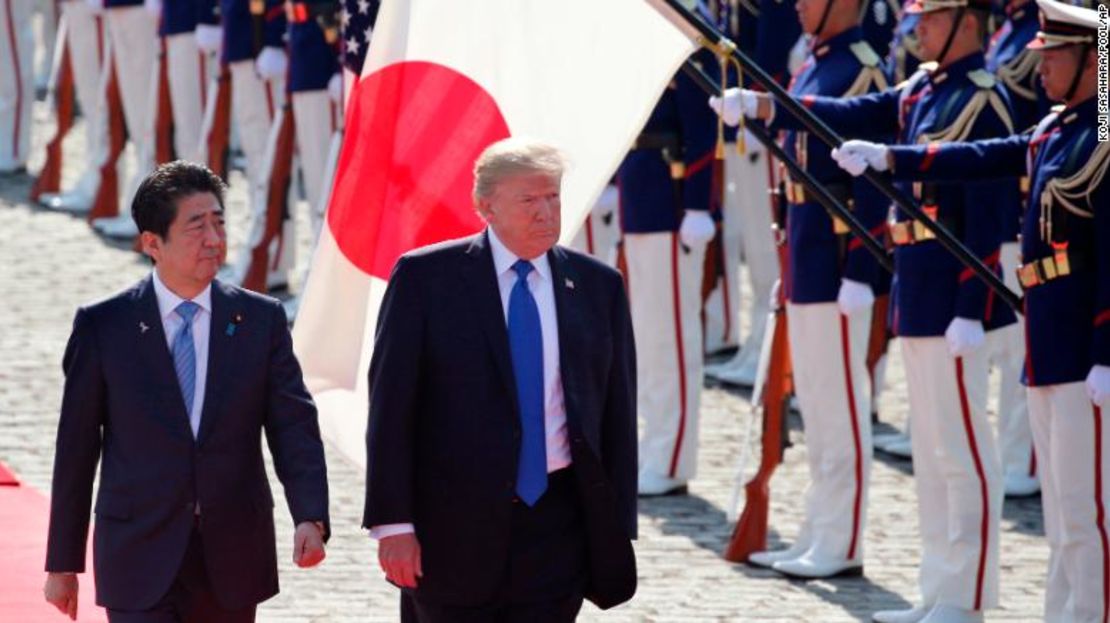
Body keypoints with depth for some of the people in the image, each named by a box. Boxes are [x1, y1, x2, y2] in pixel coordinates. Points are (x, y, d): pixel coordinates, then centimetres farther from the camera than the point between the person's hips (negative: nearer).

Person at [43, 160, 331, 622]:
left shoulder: (262, 321, 3)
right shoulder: (102, 326, -2)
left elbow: (293, 428, -3)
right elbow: (76, 448, 2)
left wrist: (310, 517, -21)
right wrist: (63, 563, 3)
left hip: (232, 561, 3)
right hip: (140, 562, -2)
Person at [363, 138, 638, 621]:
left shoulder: (597, 286, 7)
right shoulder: (426, 277, -2)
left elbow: (618, 414, 9)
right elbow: (390, 406, -4)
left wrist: (619, 528, 4)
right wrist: (393, 523, -11)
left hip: (557, 525, 2)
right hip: (453, 523, -2)